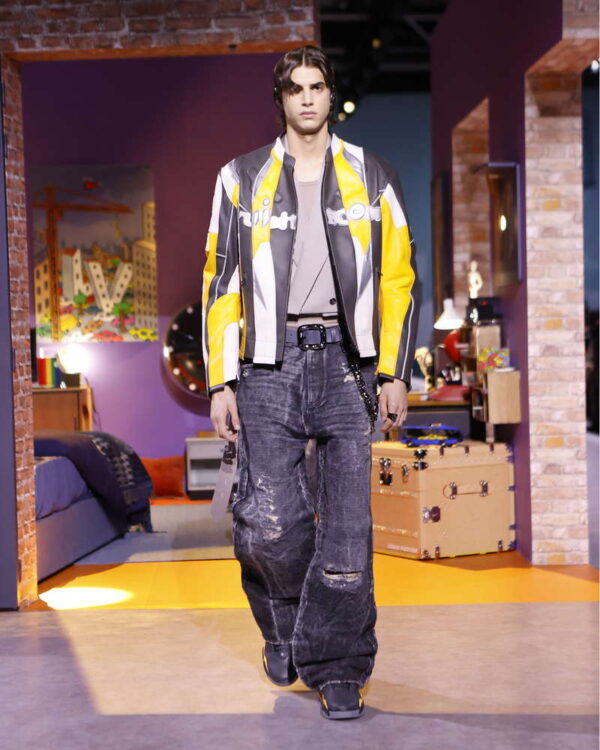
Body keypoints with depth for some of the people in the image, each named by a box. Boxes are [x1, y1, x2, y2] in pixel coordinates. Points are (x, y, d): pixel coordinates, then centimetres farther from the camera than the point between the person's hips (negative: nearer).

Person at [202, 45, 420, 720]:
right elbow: (220, 284, 9)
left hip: (346, 363, 0)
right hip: (270, 362, 0)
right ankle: (281, 626, 22)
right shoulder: (243, 179, 11)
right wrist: (221, 382, 1)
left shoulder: (371, 179, 12)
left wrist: (394, 373, 3)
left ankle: (337, 669, 8)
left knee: (346, 525, -4)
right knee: (271, 520, -8)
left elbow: (398, 279, 11)